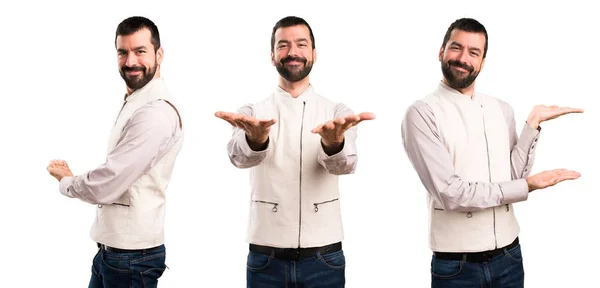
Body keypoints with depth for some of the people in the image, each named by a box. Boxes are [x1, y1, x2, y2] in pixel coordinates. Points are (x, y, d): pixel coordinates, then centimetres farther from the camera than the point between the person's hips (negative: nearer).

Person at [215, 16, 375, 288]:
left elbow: (344, 163, -18)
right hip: (265, 257, 0)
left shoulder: (337, 111, 2)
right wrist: (255, 139, -43)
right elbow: (239, 155, -19)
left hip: (324, 256, 0)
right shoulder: (252, 112, 2)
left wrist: (333, 142, -42)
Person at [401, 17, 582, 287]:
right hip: (456, 265, -4)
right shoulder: (422, 113, -11)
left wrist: (534, 122, -8)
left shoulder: (502, 109, 6)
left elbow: (514, 176, -2)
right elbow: (450, 193, -18)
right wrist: (528, 185, -12)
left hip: (509, 256, 5)